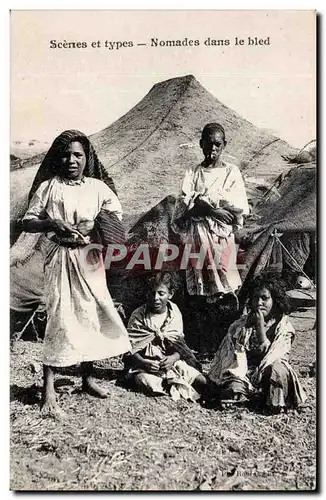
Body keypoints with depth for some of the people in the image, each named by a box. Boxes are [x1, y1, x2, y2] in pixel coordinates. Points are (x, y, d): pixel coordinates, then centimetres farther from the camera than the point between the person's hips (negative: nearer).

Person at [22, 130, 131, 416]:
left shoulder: (97, 187, 5)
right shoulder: (48, 187, 0)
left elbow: (117, 216, 11)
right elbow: (27, 223, 0)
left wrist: (94, 224, -6)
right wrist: (52, 223, -18)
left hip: (89, 259, 3)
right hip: (60, 259, -2)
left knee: (91, 315, 8)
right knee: (59, 318, -7)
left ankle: (88, 378, 26)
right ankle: (48, 389, 3)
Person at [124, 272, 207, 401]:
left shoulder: (175, 314, 4)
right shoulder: (138, 316, -5)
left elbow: (179, 344, 3)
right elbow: (131, 349, -7)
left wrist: (173, 358, -18)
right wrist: (143, 362, -25)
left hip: (171, 361, 2)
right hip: (144, 365, -2)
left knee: (201, 381, -17)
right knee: (149, 384, -36)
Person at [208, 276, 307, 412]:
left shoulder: (283, 326, -3)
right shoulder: (242, 323, 4)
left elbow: (270, 357, -15)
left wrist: (260, 327, -21)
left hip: (267, 375, -1)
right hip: (243, 373, 1)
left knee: (277, 367, -34)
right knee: (233, 390, -30)